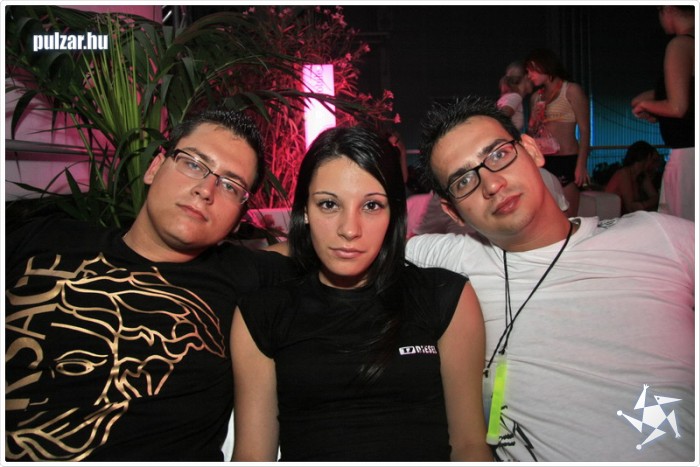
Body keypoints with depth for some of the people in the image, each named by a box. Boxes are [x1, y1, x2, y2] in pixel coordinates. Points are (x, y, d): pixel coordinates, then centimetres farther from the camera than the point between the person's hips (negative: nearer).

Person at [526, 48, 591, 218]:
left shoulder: (571, 90, 1)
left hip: (567, 160, -5)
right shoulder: (536, 97, 16)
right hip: (542, 161, 5)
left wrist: (581, 165, -14)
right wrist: (533, 122, 0)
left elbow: (584, 130, -5)